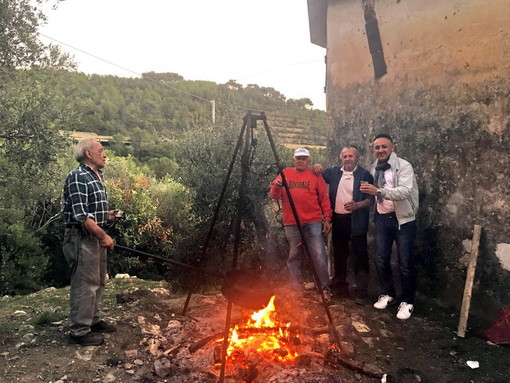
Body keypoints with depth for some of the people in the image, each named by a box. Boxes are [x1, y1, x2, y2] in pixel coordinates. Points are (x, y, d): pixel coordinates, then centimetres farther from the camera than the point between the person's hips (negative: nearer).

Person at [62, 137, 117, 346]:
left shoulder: (96, 177, 14)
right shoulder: (77, 177, -17)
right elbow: (81, 215, -23)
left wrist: (106, 214, 6)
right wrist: (103, 236, -22)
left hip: (95, 236, 10)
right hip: (81, 238, -10)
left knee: (97, 282, 18)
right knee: (85, 284, -3)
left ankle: (92, 320, 32)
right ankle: (79, 331, 8)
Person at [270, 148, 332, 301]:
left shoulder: (315, 176, 9)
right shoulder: (285, 174, 12)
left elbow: (324, 199, 8)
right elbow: (274, 195, 6)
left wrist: (327, 219, 2)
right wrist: (277, 187, -15)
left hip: (313, 222, -1)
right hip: (291, 224, 2)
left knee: (319, 256, -5)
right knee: (294, 256, 7)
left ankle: (325, 288, 8)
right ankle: (297, 289, 19)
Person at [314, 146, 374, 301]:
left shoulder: (365, 175, -3)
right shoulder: (333, 172, 8)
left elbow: (371, 199, -6)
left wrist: (357, 205, -24)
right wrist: (317, 168, 1)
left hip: (356, 221, -4)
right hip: (338, 220, 4)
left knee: (359, 255, 0)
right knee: (339, 254, 14)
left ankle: (361, 290, 10)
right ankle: (340, 285, 28)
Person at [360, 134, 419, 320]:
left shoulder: (404, 166, -13)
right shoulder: (373, 168, 8)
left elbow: (405, 191, -28)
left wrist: (379, 191, -38)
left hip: (403, 219, -5)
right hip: (382, 218, 5)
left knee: (405, 262, 1)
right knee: (381, 259, 9)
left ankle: (407, 301, 17)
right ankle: (387, 294, 29)